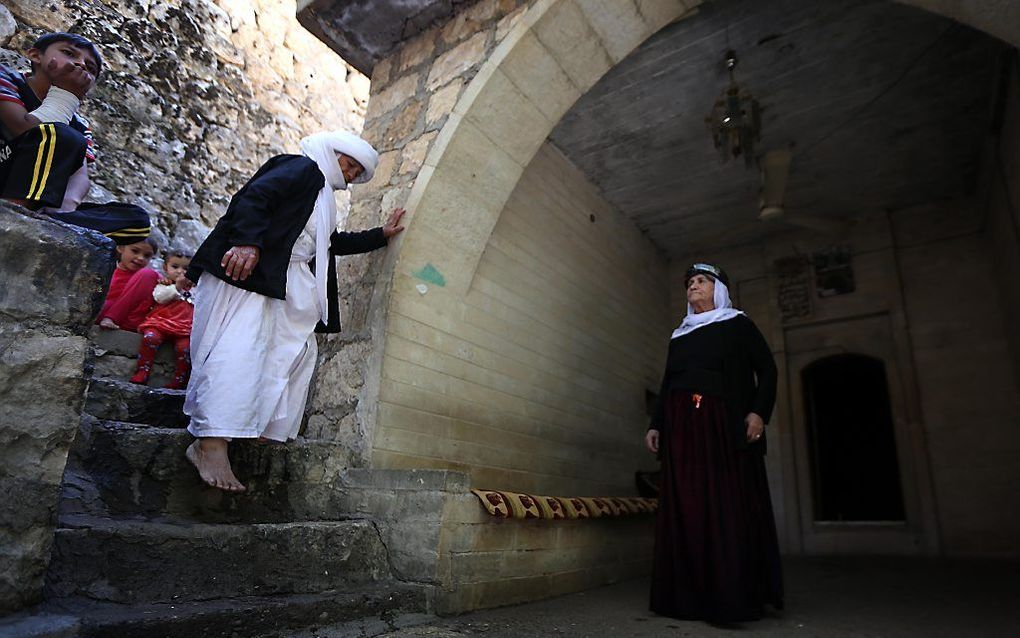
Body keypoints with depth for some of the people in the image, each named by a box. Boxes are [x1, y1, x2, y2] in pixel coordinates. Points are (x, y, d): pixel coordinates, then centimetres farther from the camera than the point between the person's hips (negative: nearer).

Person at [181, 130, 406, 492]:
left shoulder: (323, 198, 28)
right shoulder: (304, 168, 1)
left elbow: (335, 242, 39)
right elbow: (254, 196, -13)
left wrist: (381, 235, 41)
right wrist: (248, 242, -28)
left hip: (281, 285, 10)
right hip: (247, 269, -10)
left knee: (292, 349, 3)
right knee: (239, 348, -19)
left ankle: (260, 431, 5)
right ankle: (211, 444, -22)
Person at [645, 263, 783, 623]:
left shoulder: (738, 324, 10)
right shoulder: (679, 335, 22)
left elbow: (767, 369, 2)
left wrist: (759, 412, -12)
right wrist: (656, 425, 11)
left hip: (724, 421, -4)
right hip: (681, 424, 4)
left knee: (729, 504, -7)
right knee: (685, 506, -1)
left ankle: (733, 597, -3)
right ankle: (690, 596, 3)